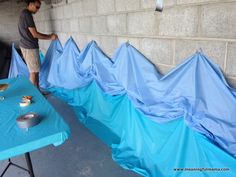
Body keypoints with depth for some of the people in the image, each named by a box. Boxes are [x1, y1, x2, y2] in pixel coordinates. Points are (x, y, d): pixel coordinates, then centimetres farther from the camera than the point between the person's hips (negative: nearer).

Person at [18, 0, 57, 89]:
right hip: (30, 47, -10)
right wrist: (50, 37, -10)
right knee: (34, 72, -3)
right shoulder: (27, 15, -16)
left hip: (26, 46, 10)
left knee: (34, 71, 14)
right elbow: (35, 34, -19)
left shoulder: (25, 14, 15)